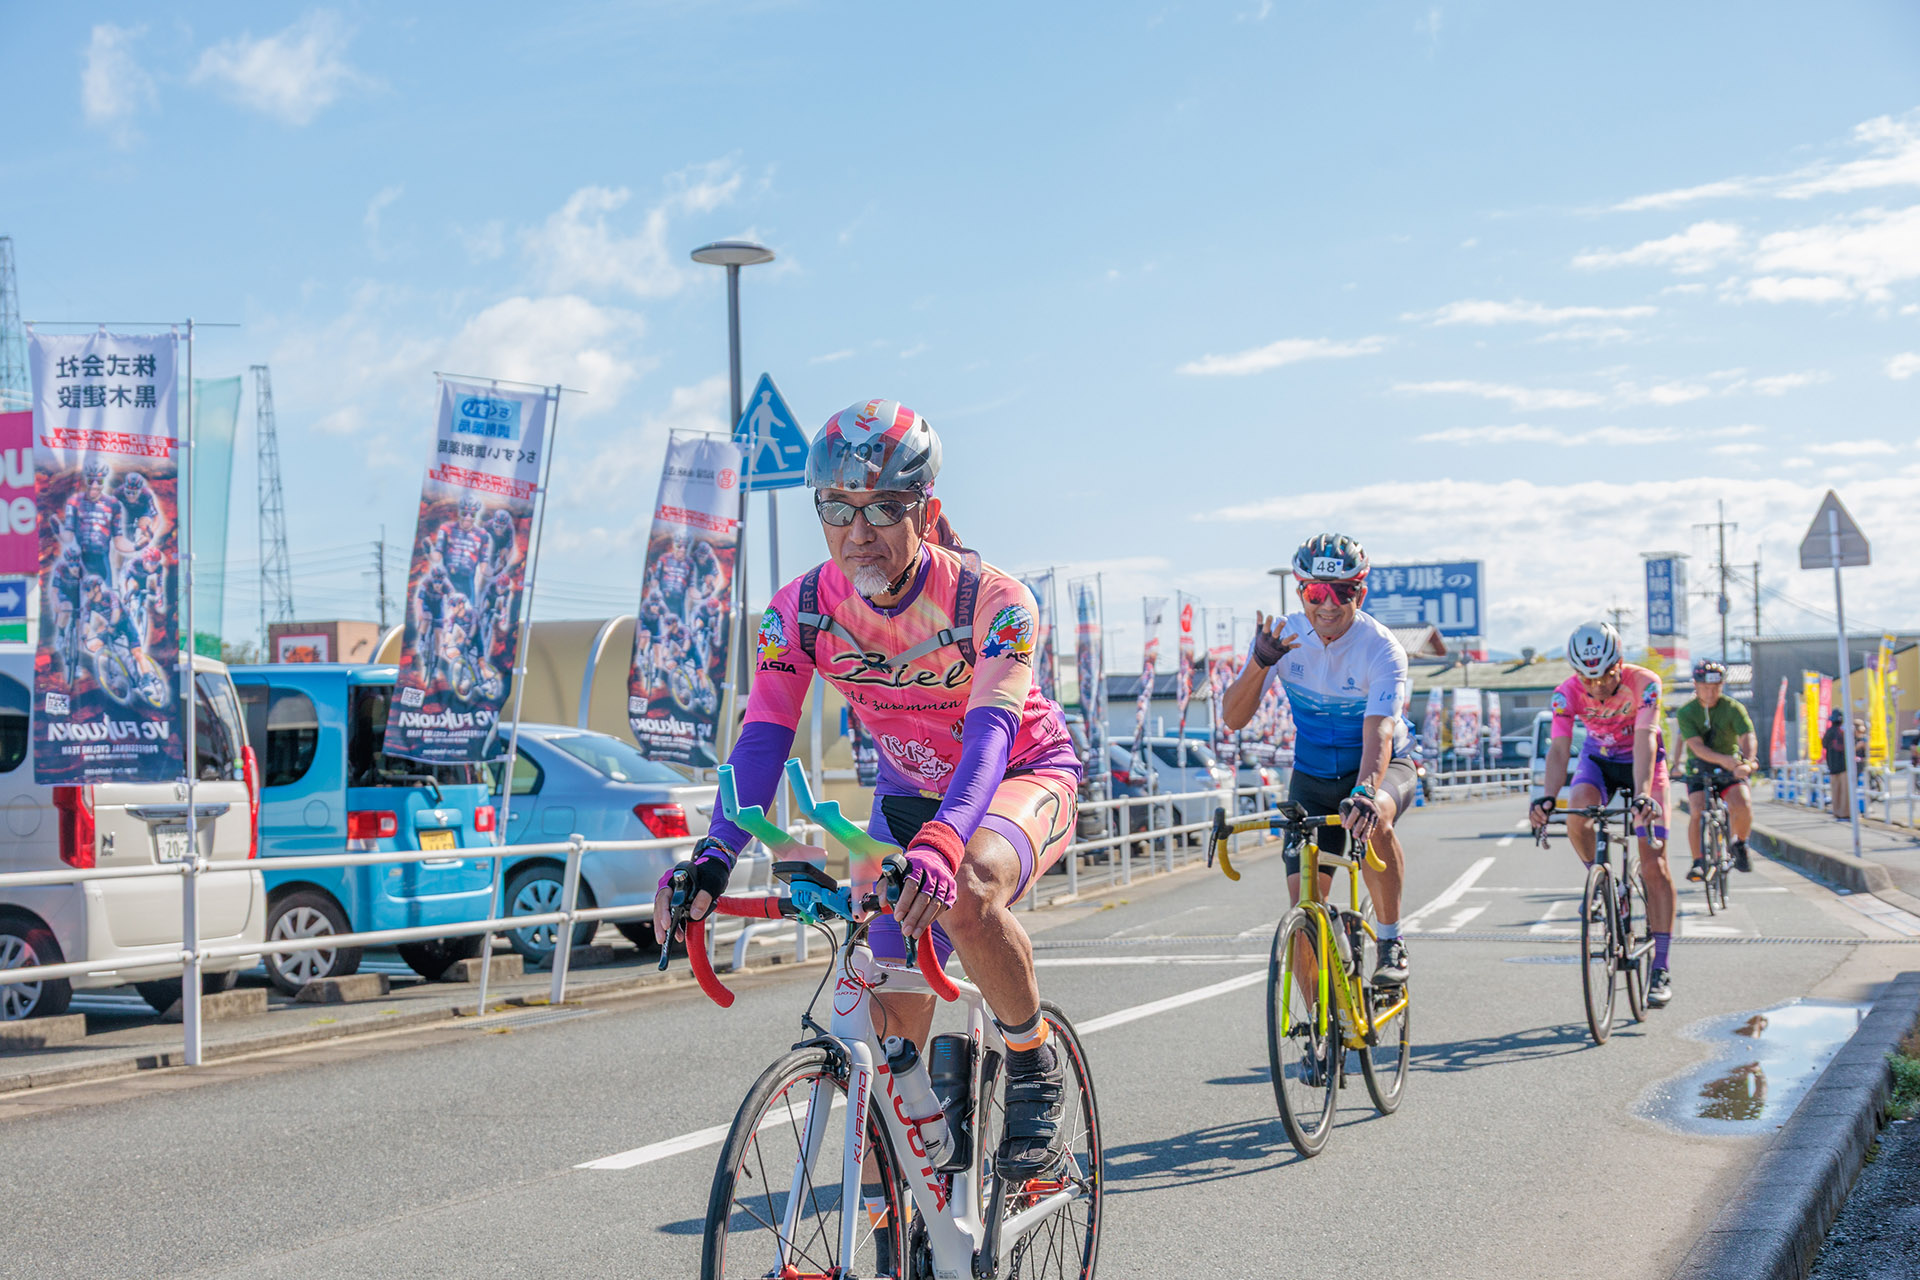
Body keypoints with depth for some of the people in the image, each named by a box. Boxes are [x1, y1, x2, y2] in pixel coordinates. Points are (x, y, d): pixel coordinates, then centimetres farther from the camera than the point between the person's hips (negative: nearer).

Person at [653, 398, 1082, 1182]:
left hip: (1025, 775, -4)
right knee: (894, 1020, -4)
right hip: (910, 791, 4)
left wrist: (940, 844, -61)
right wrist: (714, 857, -41)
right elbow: (763, 737, -24)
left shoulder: (991, 602, -29)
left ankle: (1036, 1072, -12)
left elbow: (990, 736, -42)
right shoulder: (801, 609, -18)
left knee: (967, 895, -37)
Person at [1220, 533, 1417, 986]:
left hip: (1382, 766, -3)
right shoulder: (1284, 635, -13)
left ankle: (1391, 941, -17)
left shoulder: (1381, 649, -23)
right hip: (1312, 775, 3)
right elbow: (1233, 718, -16)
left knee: (1373, 819, -38)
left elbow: (1378, 734, -37)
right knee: (1305, 903, -7)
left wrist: (1364, 793, -56)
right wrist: (1259, 663, -33)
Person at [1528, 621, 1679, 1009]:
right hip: (1598, 760, 2)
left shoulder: (1644, 684, -30)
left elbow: (1644, 740, -40)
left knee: (1654, 865, -9)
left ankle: (1660, 968, -4)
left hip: (1642, 762, -2)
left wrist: (1642, 795, -55)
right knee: (1577, 816, -32)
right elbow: (1559, 748, -33)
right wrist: (1548, 797, -51)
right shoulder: (1567, 693, -25)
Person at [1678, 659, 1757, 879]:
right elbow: (1697, 746, -24)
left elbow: (1748, 737, -24)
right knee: (1697, 812, -24)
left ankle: (1740, 845, 4)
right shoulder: (1686, 713, -11)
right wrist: (1725, 760, -43)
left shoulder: (1733, 708, -9)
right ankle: (1698, 862, -8)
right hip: (1699, 770, 0)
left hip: (1730, 771, 0)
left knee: (1743, 805, -25)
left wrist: (1747, 761, -46)